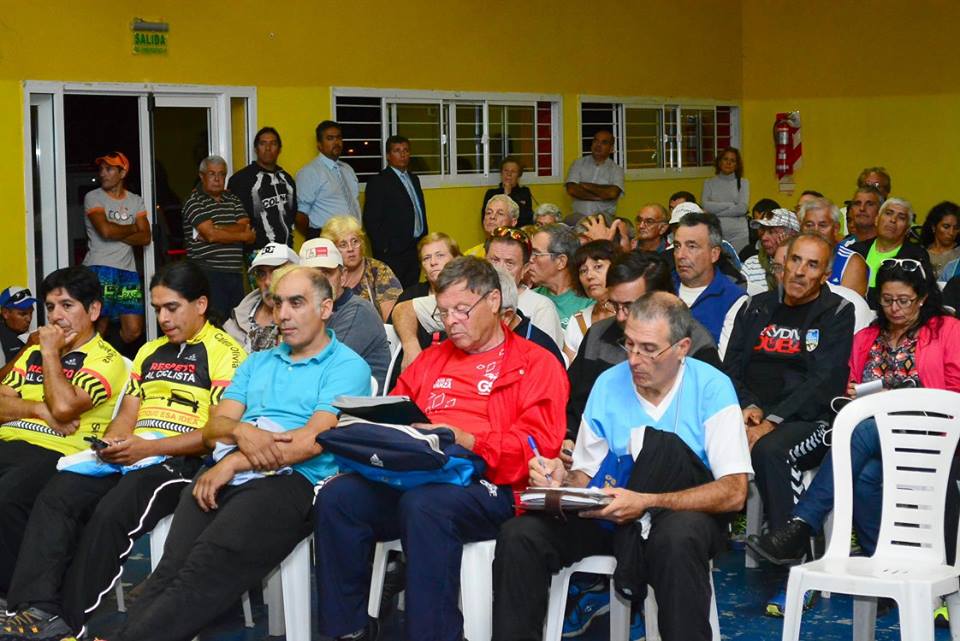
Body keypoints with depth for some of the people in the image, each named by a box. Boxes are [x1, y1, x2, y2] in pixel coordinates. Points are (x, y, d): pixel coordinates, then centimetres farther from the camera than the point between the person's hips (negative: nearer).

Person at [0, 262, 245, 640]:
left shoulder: (225, 353, 0)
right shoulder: (150, 351, 25)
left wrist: (148, 447, -17)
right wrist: (111, 445, -1)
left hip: (180, 459, -7)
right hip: (128, 454, 7)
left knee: (111, 513, -32)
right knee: (55, 498, -19)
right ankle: (38, 610, -26)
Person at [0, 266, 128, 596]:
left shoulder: (105, 359, 4)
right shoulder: (32, 353, 27)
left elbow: (63, 407, -12)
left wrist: (51, 352, 0)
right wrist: (39, 410, -4)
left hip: (55, 453, -6)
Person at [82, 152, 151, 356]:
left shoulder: (135, 201, 14)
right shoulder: (93, 198, 1)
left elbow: (145, 238, 2)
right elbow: (105, 230, -15)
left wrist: (116, 234, -9)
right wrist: (132, 228, 1)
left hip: (128, 270, 4)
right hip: (100, 268, -4)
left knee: (133, 331, 2)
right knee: (100, 327, -7)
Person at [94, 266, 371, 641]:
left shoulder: (347, 367, 7)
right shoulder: (256, 363, 28)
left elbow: (312, 441, -6)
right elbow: (214, 427, 19)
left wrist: (233, 463, -10)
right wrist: (240, 431, -6)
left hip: (293, 480, -5)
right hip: (223, 474, 5)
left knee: (205, 571, -30)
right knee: (173, 564, -24)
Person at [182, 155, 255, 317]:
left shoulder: (233, 199, 18)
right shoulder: (194, 202, -2)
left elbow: (245, 227, 2)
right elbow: (211, 235, -13)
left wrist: (216, 228, -12)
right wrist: (244, 236, -1)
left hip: (235, 273, 6)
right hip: (208, 273, -6)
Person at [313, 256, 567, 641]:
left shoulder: (536, 364, 7)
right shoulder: (431, 360, 26)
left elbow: (538, 444, -7)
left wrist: (465, 440, -19)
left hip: (488, 488, -6)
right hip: (413, 477, 6)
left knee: (424, 504, -38)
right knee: (337, 495, -20)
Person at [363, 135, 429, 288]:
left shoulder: (413, 179, 18)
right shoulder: (378, 182, -6)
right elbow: (371, 220, -11)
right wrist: (384, 249, -14)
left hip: (415, 249, 7)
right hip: (393, 253, -7)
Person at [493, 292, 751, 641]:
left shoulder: (711, 388, -9)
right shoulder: (608, 384, 2)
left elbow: (734, 492, -16)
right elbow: (586, 475, 9)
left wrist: (646, 503, -25)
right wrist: (562, 480, -16)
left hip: (687, 512, -3)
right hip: (611, 513, 4)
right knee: (519, 535, -20)